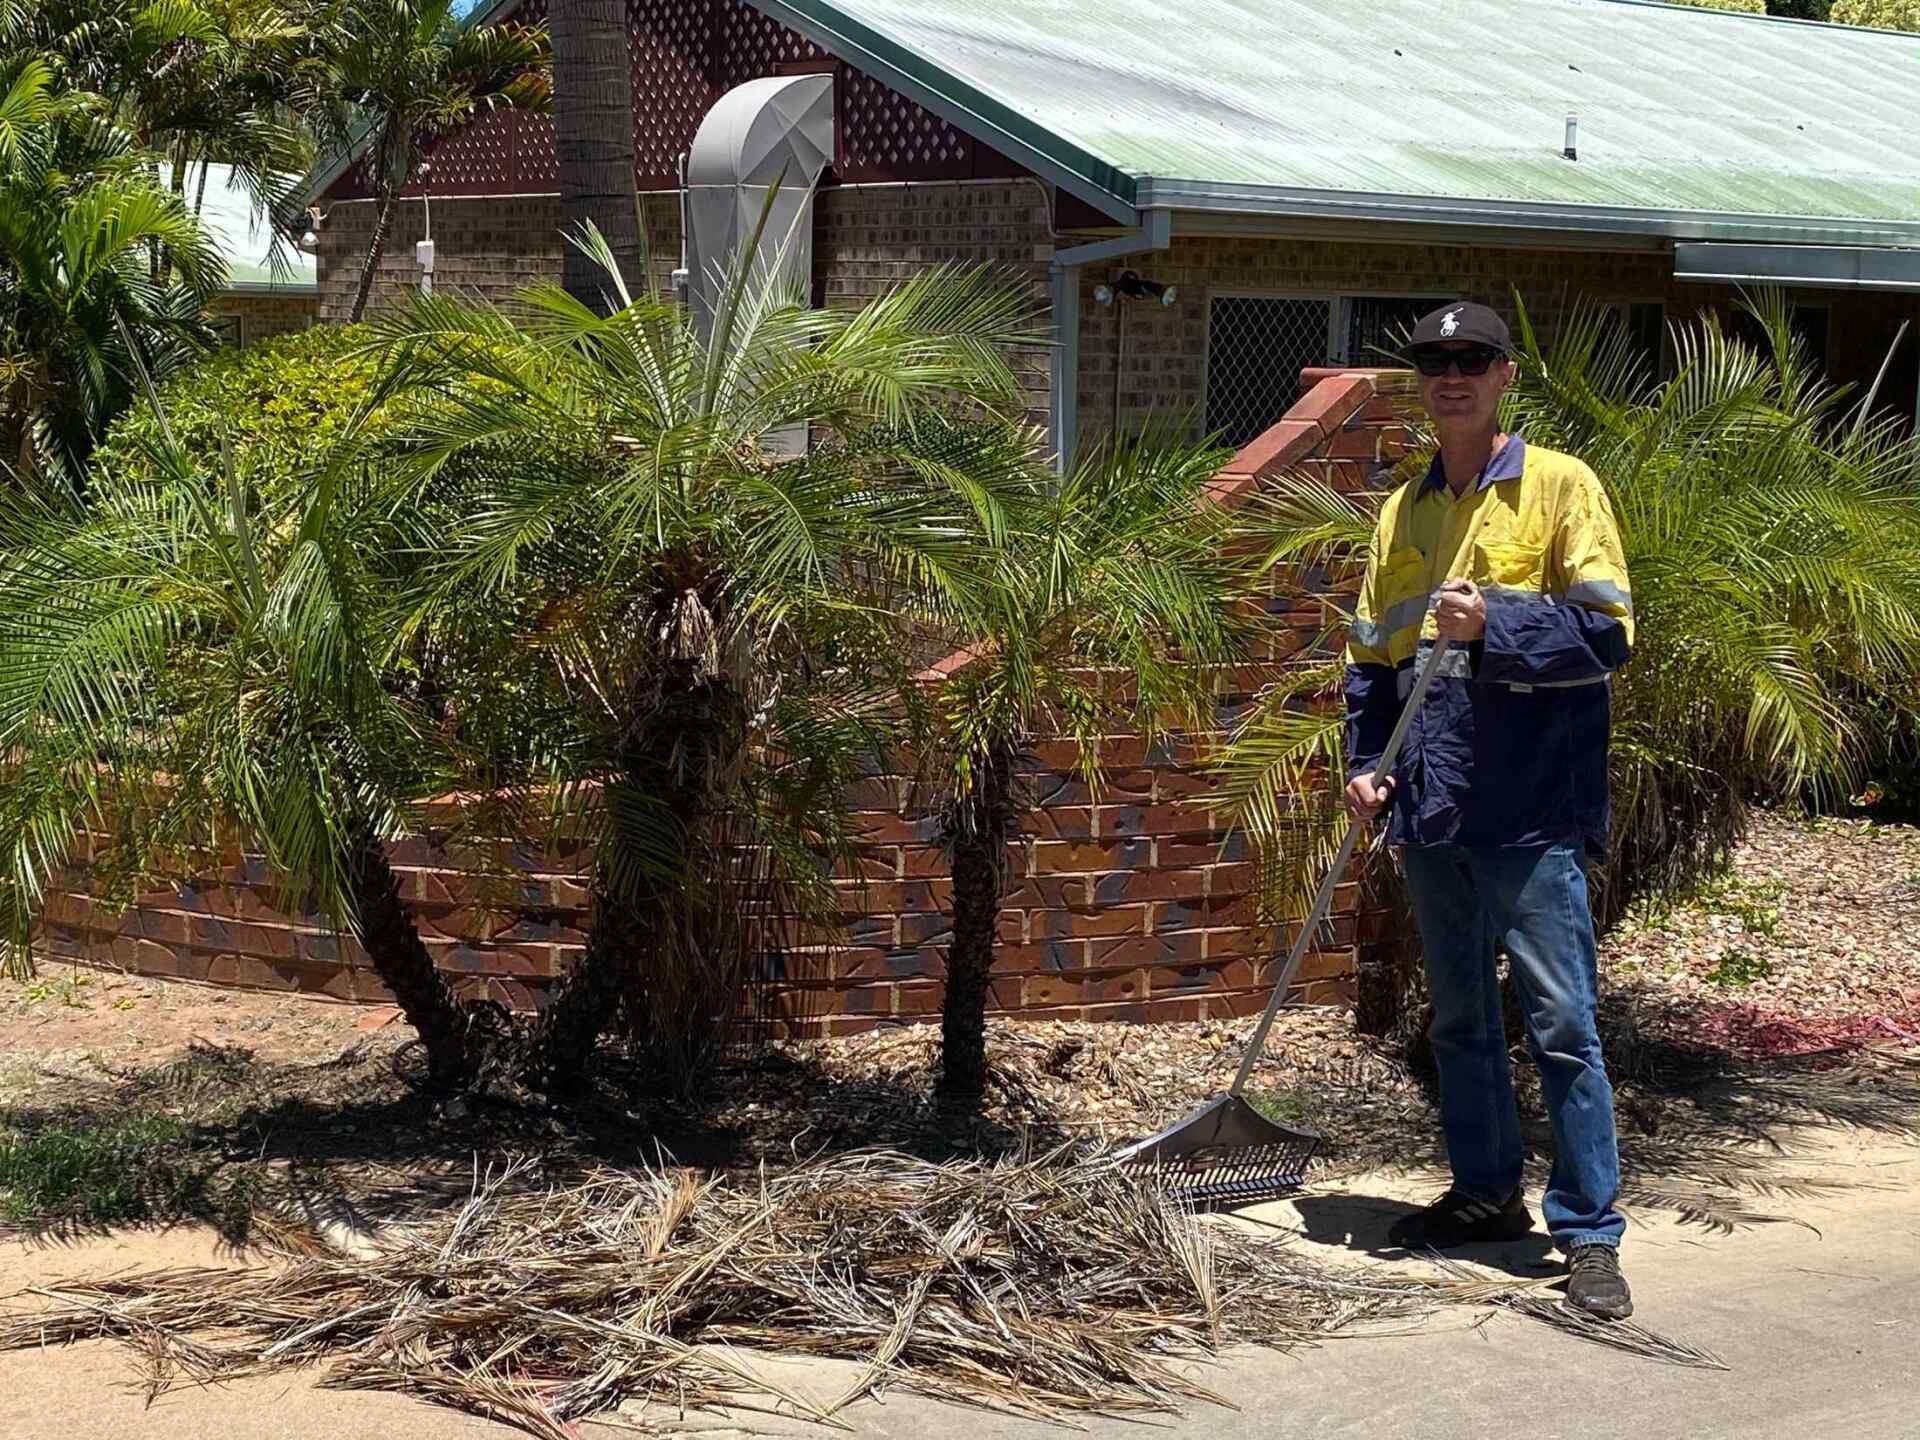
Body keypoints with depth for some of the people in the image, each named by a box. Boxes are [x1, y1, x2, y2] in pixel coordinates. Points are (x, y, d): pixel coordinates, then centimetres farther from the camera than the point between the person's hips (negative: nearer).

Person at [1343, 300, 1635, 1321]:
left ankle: (1589, 1232, -2)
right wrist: (1363, 761, 5)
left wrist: (1495, 623, -21)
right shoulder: (1403, 512, 14)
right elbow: (1371, 653, 18)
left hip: (1532, 812, -6)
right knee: (1458, 1018, 15)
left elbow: (1607, 630, -9)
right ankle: (1485, 1191, 28)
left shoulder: (1559, 487, -3)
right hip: (1433, 813, 6)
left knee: (1562, 1025, -6)